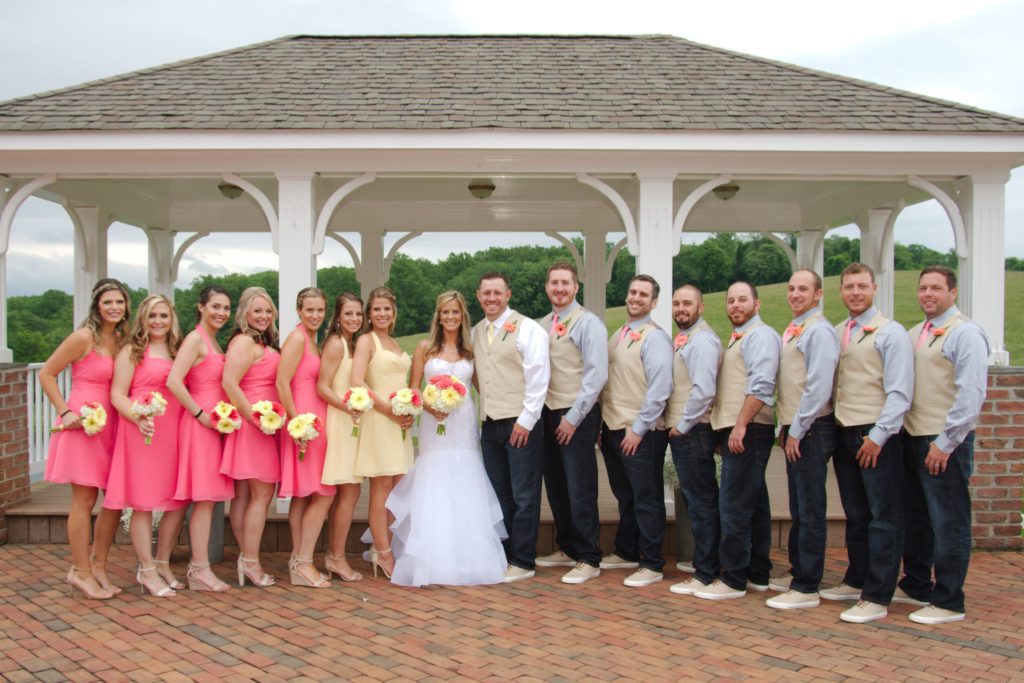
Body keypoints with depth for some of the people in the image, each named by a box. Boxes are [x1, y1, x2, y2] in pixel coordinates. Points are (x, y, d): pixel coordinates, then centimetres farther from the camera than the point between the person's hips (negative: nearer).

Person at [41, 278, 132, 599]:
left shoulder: (122, 338, 10)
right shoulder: (83, 337, -10)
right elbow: (46, 374, -7)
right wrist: (66, 412, -11)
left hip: (111, 424, 7)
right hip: (84, 423, -7)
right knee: (85, 500, -1)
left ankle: (97, 565, 23)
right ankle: (81, 572, 11)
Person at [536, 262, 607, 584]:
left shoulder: (588, 322, -8)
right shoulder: (541, 325, 12)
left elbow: (596, 375, -14)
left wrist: (573, 418, -16)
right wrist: (538, 410, 5)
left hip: (577, 416, -6)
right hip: (548, 413, 7)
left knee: (580, 491, -3)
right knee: (555, 486, 13)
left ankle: (588, 560, 6)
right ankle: (567, 548, 27)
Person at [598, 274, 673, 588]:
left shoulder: (654, 338, -11)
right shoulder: (617, 335, 14)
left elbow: (660, 389, -17)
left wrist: (638, 429, -17)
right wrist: (603, 425, 13)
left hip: (640, 434, -8)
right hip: (612, 429, 8)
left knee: (646, 500, 1)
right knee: (624, 496, 18)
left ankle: (652, 565, 9)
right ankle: (626, 552, 31)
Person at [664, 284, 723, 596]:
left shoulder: (702, 339, -13)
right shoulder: (682, 339, 16)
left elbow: (703, 389, -22)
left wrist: (683, 425, -15)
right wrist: (675, 424, 11)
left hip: (693, 431, -10)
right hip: (680, 430, 10)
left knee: (701, 501, -3)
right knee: (697, 500, 15)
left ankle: (706, 573, 4)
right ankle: (707, 562, 24)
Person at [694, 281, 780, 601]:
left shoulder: (760, 335, -8)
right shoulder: (736, 339, 21)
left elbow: (760, 387, -19)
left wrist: (740, 426, -23)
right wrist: (725, 429, 18)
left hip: (748, 431, -10)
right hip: (733, 430, 10)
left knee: (734, 505, -9)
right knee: (754, 504, 13)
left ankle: (733, 579, -3)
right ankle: (758, 574, 21)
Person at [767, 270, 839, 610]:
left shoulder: (819, 331, -12)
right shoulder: (791, 331, 16)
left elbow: (818, 388, -19)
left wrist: (797, 431, -16)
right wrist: (785, 428, 16)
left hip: (811, 431, -9)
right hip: (794, 430, 9)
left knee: (810, 511, -4)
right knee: (798, 509, 17)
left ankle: (807, 588, 2)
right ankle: (798, 572, 29)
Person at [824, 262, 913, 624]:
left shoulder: (890, 332, -5)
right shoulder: (835, 334, 13)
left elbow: (899, 392, -11)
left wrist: (878, 435, -16)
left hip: (877, 435, -6)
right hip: (843, 432, 6)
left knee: (883, 518, -1)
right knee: (855, 514, 15)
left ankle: (877, 598, 2)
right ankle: (856, 581, 27)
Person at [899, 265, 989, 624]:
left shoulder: (965, 333, -10)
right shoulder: (914, 334, 15)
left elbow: (971, 394, -16)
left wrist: (945, 443, -17)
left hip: (945, 442, -8)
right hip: (912, 438, 8)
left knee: (948, 524, 1)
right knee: (915, 518, 16)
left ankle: (948, 603, 10)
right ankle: (916, 586, 30)